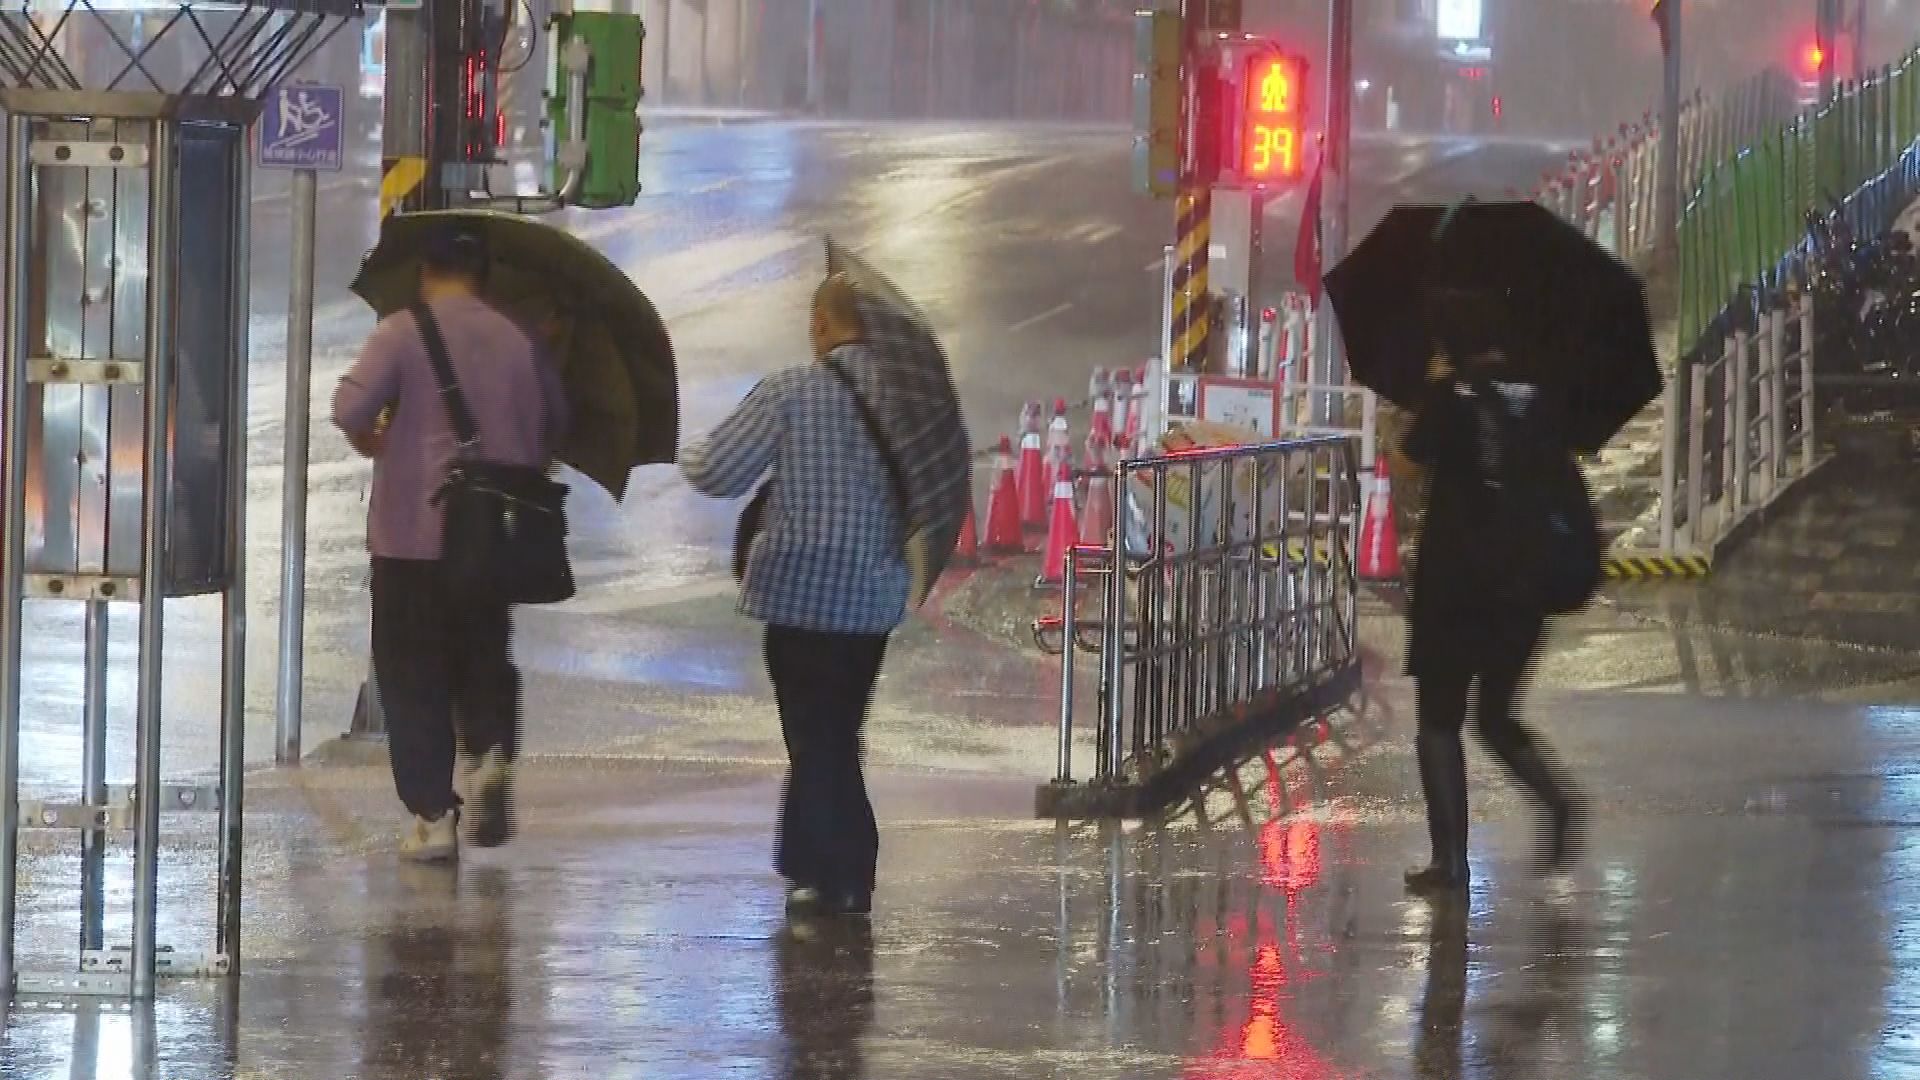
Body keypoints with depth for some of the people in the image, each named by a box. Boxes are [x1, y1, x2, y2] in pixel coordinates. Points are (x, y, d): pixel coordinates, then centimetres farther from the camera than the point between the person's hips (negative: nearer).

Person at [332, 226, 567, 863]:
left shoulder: (403, 333, -8)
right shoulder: (519, 342, 5)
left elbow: (350, 408, -17)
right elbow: (554, 423, 11)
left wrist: (368, 441, 4)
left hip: (412, 533, -4)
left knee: (414, 675, 4)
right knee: (484, 661, 18)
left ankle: (433, 815, 1)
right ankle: (492, 753, -11)